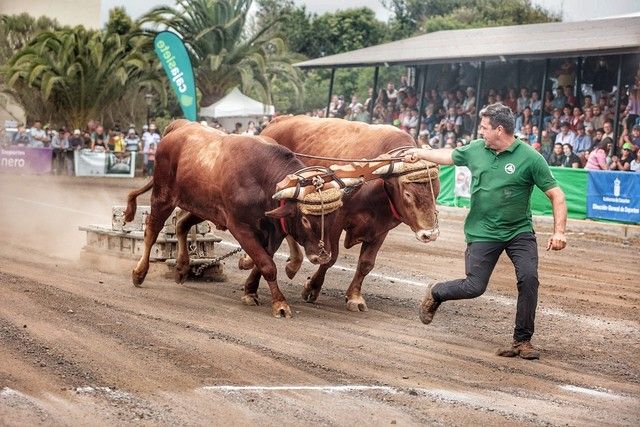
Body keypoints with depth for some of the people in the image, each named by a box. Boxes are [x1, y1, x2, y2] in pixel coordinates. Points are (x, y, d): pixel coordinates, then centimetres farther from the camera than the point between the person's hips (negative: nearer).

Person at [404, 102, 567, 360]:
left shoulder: (530, 158, -13)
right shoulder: (476, 149, 0)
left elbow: (556, 194, -11)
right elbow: (449, 156, 21)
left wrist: (559, 231, -19)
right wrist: (419, 153, 29)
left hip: (520, 232, -1)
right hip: (483, 233, 2)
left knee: (529, 278, -18)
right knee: (475, 287, -3)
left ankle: (522, 341, -4)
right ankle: (435, 294, 28)